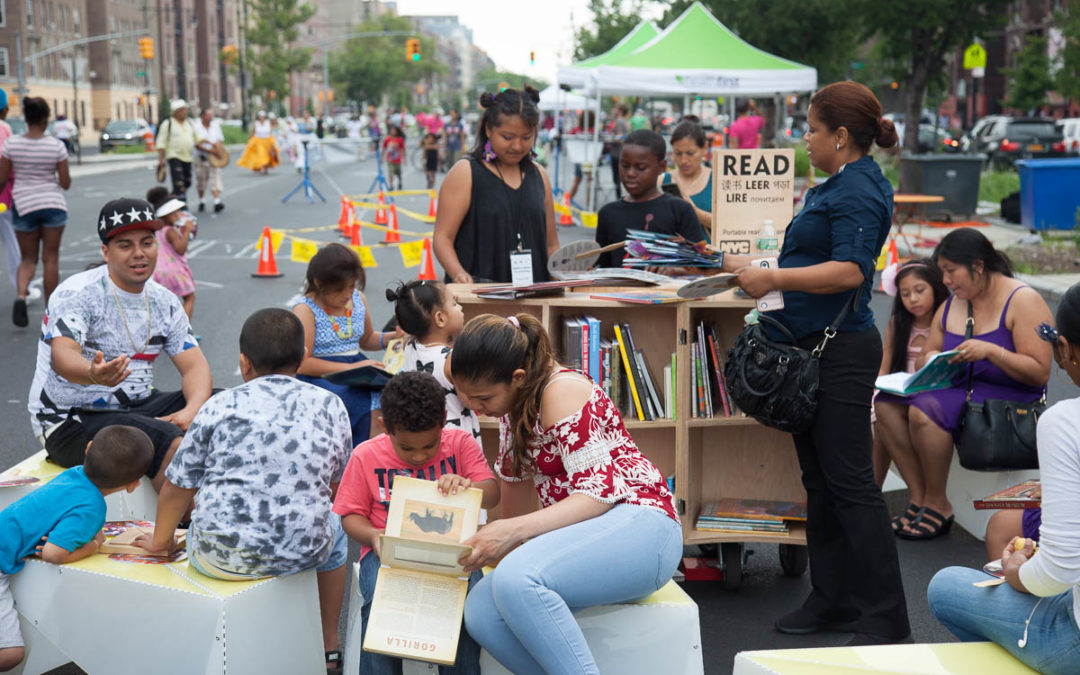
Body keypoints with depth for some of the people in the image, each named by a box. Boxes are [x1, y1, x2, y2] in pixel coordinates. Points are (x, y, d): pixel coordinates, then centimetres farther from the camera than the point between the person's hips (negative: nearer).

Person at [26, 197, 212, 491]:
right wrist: (93, 374, -56)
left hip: (137, 406, 7)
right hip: (71, 420, -7)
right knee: (175, 446, -31)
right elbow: (63, 355, -31)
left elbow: (195, 365, 0)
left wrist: (193, 409, -22)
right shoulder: (76, 293, -14)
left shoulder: (164, 301, 6)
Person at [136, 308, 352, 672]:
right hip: (300, 554, 1)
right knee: (334, 528, 35)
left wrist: (160, 540, 20)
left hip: (220, 557, -1)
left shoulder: (221, 405, -3)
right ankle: (330, 644, 43)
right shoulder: (331, 405, 2)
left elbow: (176, 486, 2)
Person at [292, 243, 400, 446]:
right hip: (319, 376, -6)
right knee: (363, 402, -35)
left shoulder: (358, 299, 13)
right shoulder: (305, 309, -7)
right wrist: (350, 368, -20)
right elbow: (301, 364, -15)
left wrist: (393, 337, 9)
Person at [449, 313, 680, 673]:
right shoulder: (515, 400, 10)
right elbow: (516, 479, 24)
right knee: (479, 612, -17)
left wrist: (512, 532, -29)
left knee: (515, 579, -35)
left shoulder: (562, 391, -16)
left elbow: (597, 494, -20)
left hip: (639, 527, -9)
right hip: (583, 535, 9)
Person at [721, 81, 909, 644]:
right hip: (817, 349, 11)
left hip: (842, 350, -11)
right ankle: (833, 601, 24)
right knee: (820, 480, 14)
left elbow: (849, 270, -26)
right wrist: (754, 268, 24)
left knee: (850, 482, -7)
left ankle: (885, 618, 0)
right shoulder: (839, 187, 18)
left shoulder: (858, 191, -15)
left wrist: (774, 279, -26)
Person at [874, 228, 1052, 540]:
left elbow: (1040, 373, -13)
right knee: (888, 403, -15)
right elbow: (927, 357, 19)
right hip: (960, 393, 8)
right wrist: (929, 361, -6)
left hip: (1011, 401, -7)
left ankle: (938, 505, -15)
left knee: (924, 409, -30)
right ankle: (918, 498, -14)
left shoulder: (1023, 300, -6)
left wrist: (991, 351, -25)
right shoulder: (950, 306, 15)